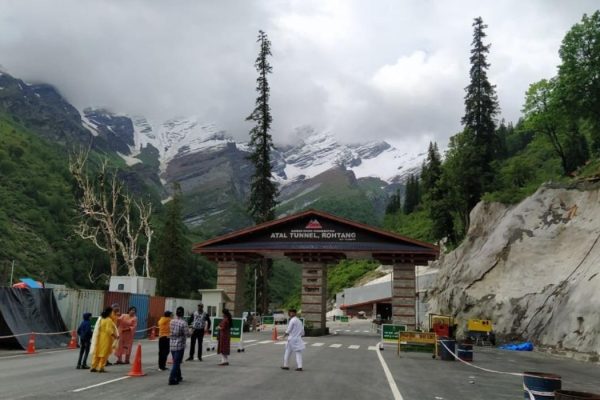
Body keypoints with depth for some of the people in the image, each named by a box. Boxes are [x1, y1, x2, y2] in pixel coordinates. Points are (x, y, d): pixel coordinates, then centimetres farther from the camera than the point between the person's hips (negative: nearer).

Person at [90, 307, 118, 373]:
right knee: (104, 353, 2)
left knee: (97, 352, 12)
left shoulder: (100, 318, 8)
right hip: (106, 338, -7)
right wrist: (114, 335, -11)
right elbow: (108, 330, -22)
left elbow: (98, 328, 11)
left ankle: (94, 367, 13)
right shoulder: (109, 320, -16)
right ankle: (101, 367, 3)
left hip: (99, 338, 7)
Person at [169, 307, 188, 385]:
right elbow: (187, 334, -14)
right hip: (180, 345, -6)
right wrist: (191, 331, 7)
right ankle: (172, 379, -6)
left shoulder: (171, 321, 2)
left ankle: (178, 377, 31)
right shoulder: (183, 323, -16)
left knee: (176, 362, 18)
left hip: (172, 345, 6)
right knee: (177, 363, -1)